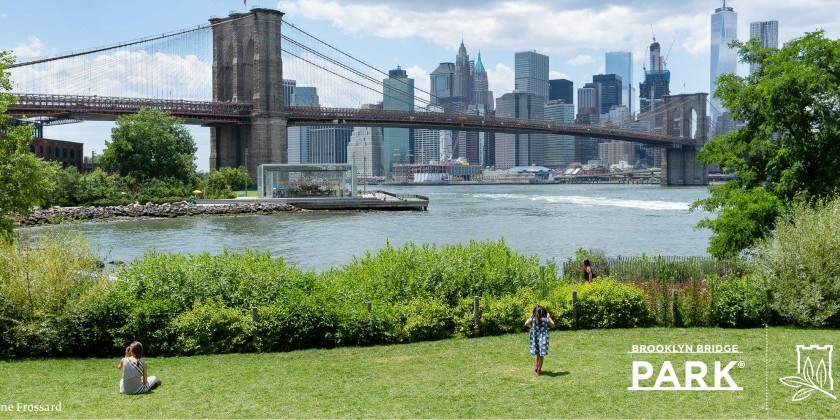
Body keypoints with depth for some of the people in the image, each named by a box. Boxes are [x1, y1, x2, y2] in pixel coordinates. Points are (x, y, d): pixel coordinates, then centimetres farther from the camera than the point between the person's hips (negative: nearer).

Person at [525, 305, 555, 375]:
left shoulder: (532, 319, -8)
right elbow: (553, 325, 5)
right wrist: (549, 317, 12)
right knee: (541, 354, 8)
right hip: (543, 338, -2)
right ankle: (539, 370, 13)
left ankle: (536, 366, 13)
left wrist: (531, 316, 15)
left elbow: (526, 324, 8)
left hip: (534, 338, 2)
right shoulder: (546, 320, -10)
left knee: (536, 353, 23)